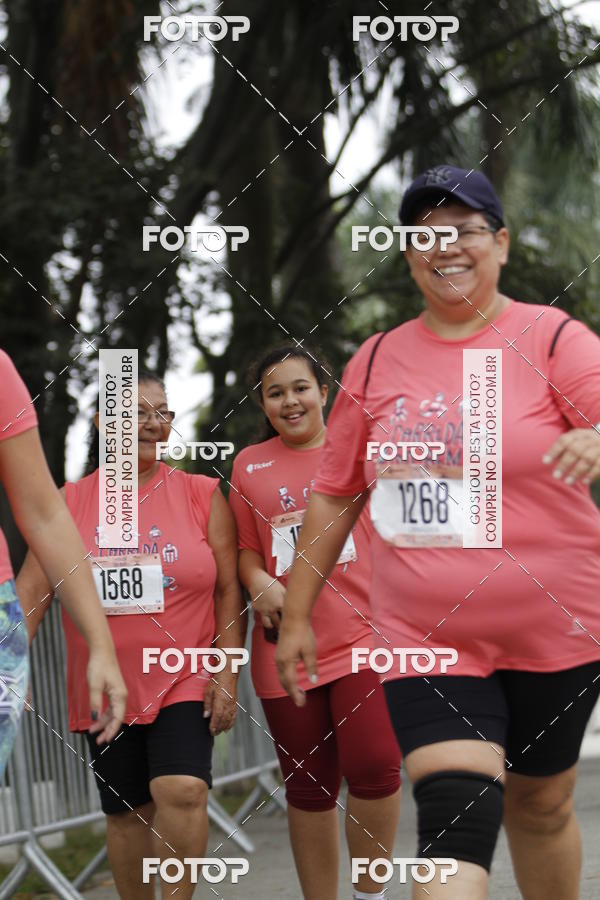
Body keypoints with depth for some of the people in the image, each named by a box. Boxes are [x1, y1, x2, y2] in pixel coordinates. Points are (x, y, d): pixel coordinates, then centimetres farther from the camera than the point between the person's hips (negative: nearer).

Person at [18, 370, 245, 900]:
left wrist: (226, 676, -5)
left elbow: (228, 589, 2)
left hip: (185, 681, -2)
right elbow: (32, 589, 0)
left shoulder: (202, 494, 2)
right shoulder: (71, 502, 3)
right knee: (126, 811, 9)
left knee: (182, 790, -21)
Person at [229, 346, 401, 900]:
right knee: (309, 788, 7)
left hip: (360, 635, -2)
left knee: (374, 767, -18)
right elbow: (245, 548, 14)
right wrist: (259, 583, -7)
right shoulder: (249, 465, 10)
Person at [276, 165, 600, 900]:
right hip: (425, 637, 1)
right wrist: (296, 613, 13)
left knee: (540, 805, 14)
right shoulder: (377, 362, 7)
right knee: (454, 816, -16)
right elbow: (333, 496, 14)